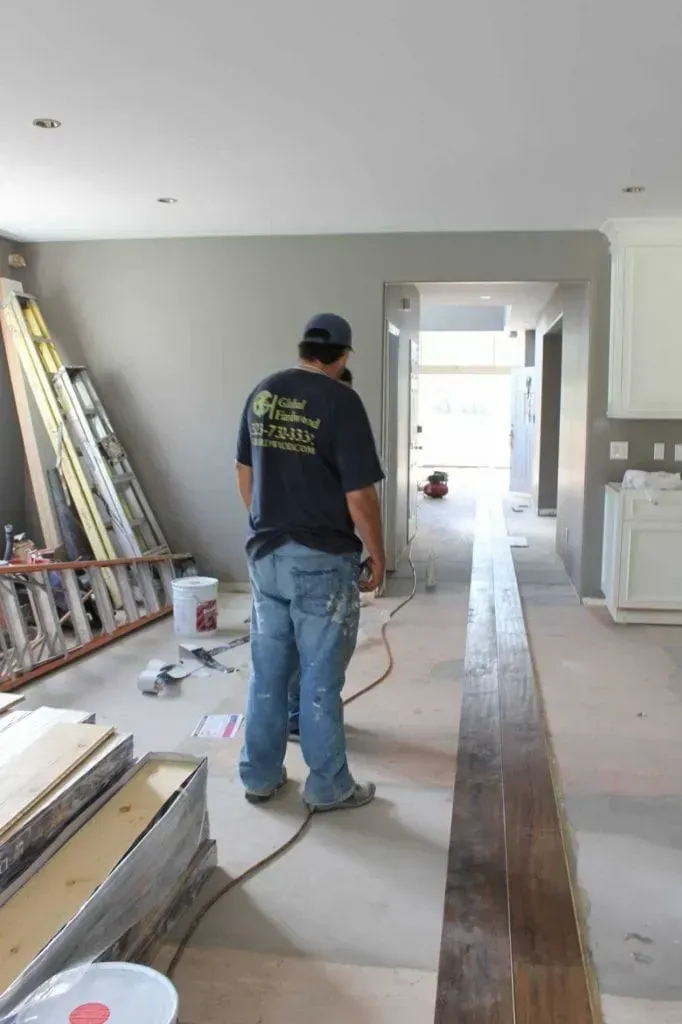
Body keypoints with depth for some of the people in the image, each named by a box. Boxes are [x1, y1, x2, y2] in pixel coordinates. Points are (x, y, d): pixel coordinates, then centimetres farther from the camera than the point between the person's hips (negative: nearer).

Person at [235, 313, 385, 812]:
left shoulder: (262, 393, 6)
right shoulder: (341, 402, -14)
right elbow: (359, 495, -16)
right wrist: (377, 554, -3)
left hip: (266, 554, 6)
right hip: (322, 560, -6)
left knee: (268, 669, 15)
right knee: (321, 676, 5)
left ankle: (260, 776, 27)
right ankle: (328, 786, 19)